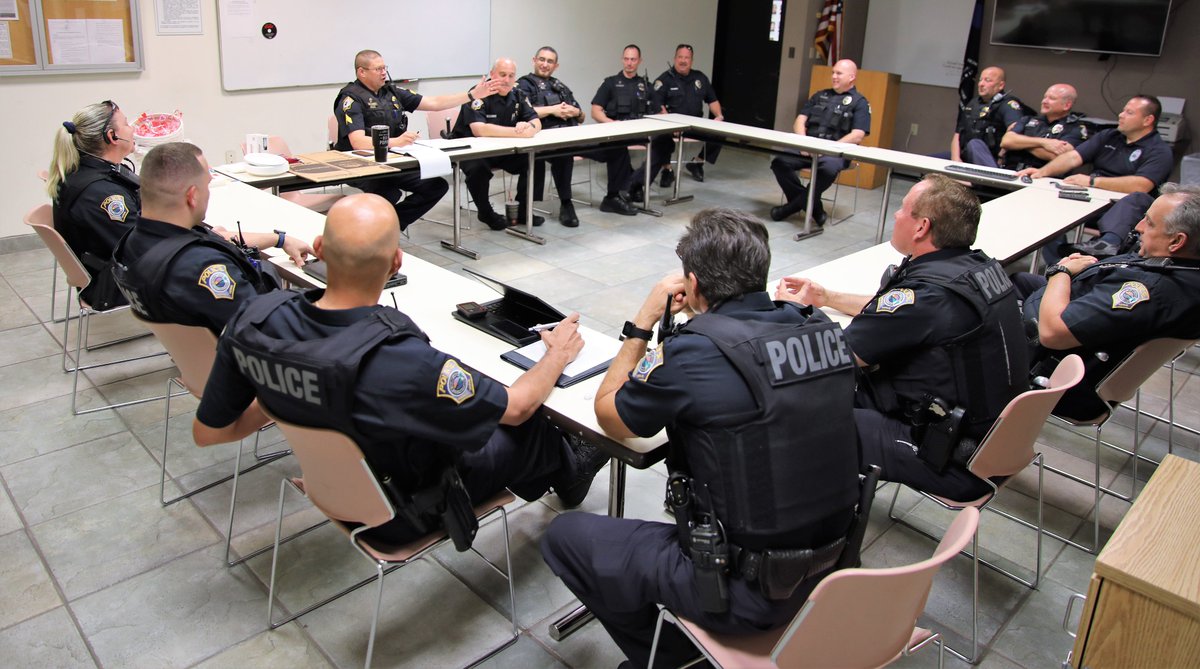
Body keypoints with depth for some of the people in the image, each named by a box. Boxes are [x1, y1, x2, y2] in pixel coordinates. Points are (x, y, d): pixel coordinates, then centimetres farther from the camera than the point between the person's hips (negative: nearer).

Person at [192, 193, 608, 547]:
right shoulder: (399, 362, -40)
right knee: (533, 426, 15)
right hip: (404, 514, -5)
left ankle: (555, 468, 44)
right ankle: (566, 471, 48)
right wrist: (558, 355, -3)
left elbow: (207, 432, -7)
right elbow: (516, 407, -23)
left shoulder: (253, 321, -22)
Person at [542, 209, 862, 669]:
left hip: (746, 594, -7)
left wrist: (643, 322, 0)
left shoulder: (693, 354, -24)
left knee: (563, 536, 8)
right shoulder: (822, 329, -6)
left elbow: (608, 417, -5)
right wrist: (703, 318, 9)